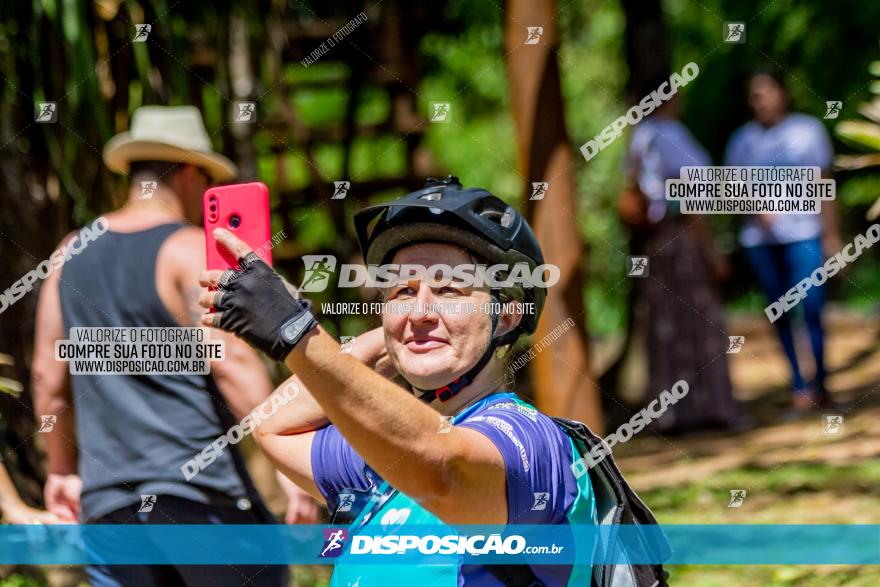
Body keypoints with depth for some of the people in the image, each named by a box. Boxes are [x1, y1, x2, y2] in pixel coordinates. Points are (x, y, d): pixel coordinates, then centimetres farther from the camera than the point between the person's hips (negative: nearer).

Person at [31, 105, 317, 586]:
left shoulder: (73, 256, 13)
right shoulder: (192, 250, -5)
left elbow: (48, 379, 15)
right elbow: (231, 361, -16)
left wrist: (62, 468, 27)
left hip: (108, 501, 6)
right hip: (200, 488, -6)